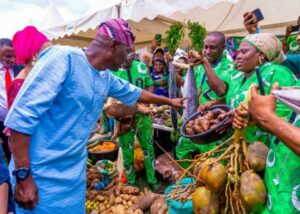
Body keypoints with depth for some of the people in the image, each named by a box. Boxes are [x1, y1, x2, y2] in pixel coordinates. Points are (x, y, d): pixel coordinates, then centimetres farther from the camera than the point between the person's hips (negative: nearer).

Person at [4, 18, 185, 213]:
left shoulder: (106, 78, 6)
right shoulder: (63, 58, -18)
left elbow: (135, 93, 24)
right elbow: (21, 115, -21)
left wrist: (169, 101, 35)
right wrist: (23, 175, -20)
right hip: (42, 174, -7)